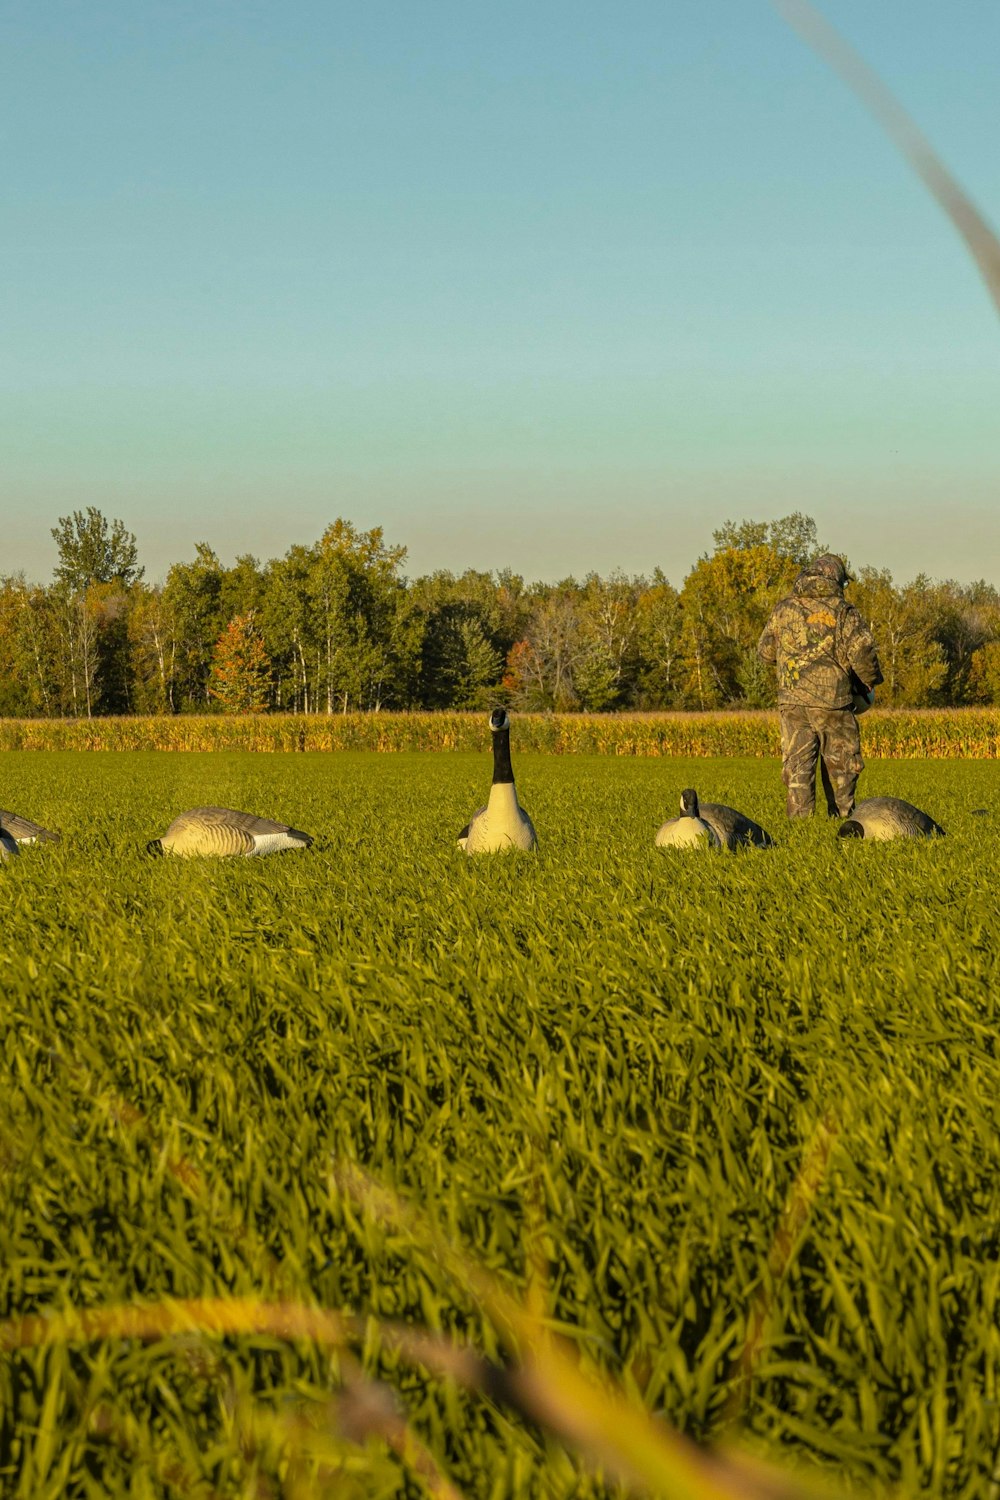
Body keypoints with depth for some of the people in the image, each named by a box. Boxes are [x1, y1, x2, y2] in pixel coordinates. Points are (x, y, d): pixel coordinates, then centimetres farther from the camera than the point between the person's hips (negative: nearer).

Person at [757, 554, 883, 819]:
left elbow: (765, 652, 12)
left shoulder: (784, 609, 6)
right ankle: (842, 820, 18)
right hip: (833, 699, -2)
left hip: (792, 700, 2)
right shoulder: (843, 611, -3)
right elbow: (862, 653, -10)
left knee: (797, 765, 2)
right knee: (840, 766, 11)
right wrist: (870, 682, 9)